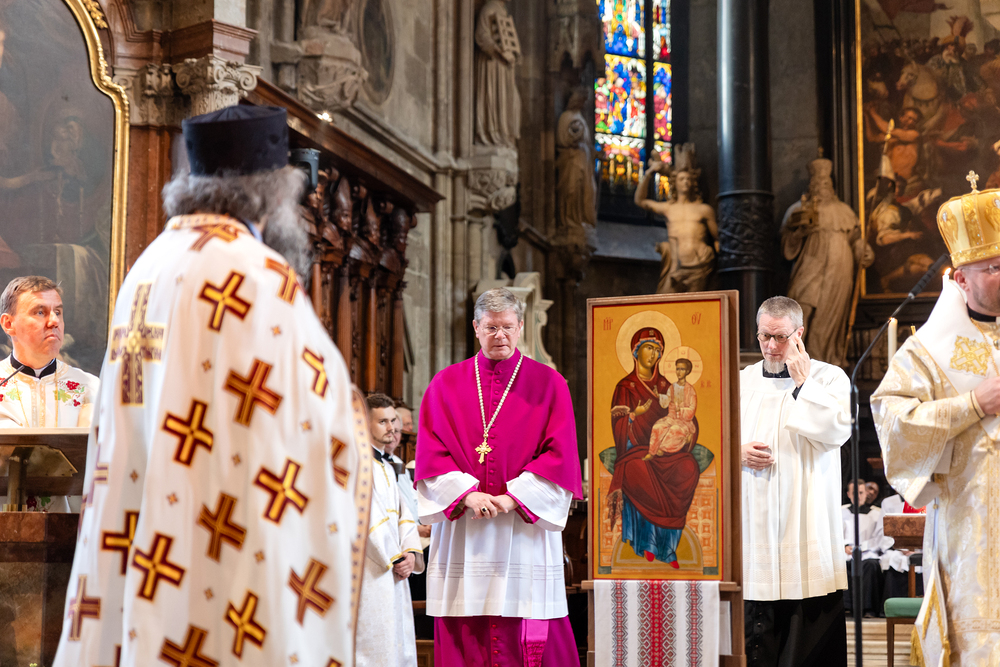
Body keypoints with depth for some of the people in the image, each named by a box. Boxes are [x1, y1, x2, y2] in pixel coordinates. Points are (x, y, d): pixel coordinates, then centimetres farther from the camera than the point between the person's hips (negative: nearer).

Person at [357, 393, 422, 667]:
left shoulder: (387, 467, 19)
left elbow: (402, 515, 14)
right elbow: (368, 517, -16)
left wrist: (411, 552, -3)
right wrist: (395, 558, -11)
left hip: (394, 573, 9)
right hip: (370, 573, -9)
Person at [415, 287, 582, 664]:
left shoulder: (548, 384, 6)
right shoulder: (446, 384, 11)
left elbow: (559, 454, -2)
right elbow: (430, 451, 3)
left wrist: (513, 497, -13)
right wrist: (467, 493, -13)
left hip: (525, 527, -1)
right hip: (461, 528, 1)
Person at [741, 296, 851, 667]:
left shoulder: (829, 378, 4)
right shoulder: (740, 382, 15)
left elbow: (837, 430, -13)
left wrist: (802, 382, -7)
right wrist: (737, 452, -4)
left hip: (806, 523, -3)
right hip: (752, 522, 3)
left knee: (810, 621, -5)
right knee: (755, 631, 2)